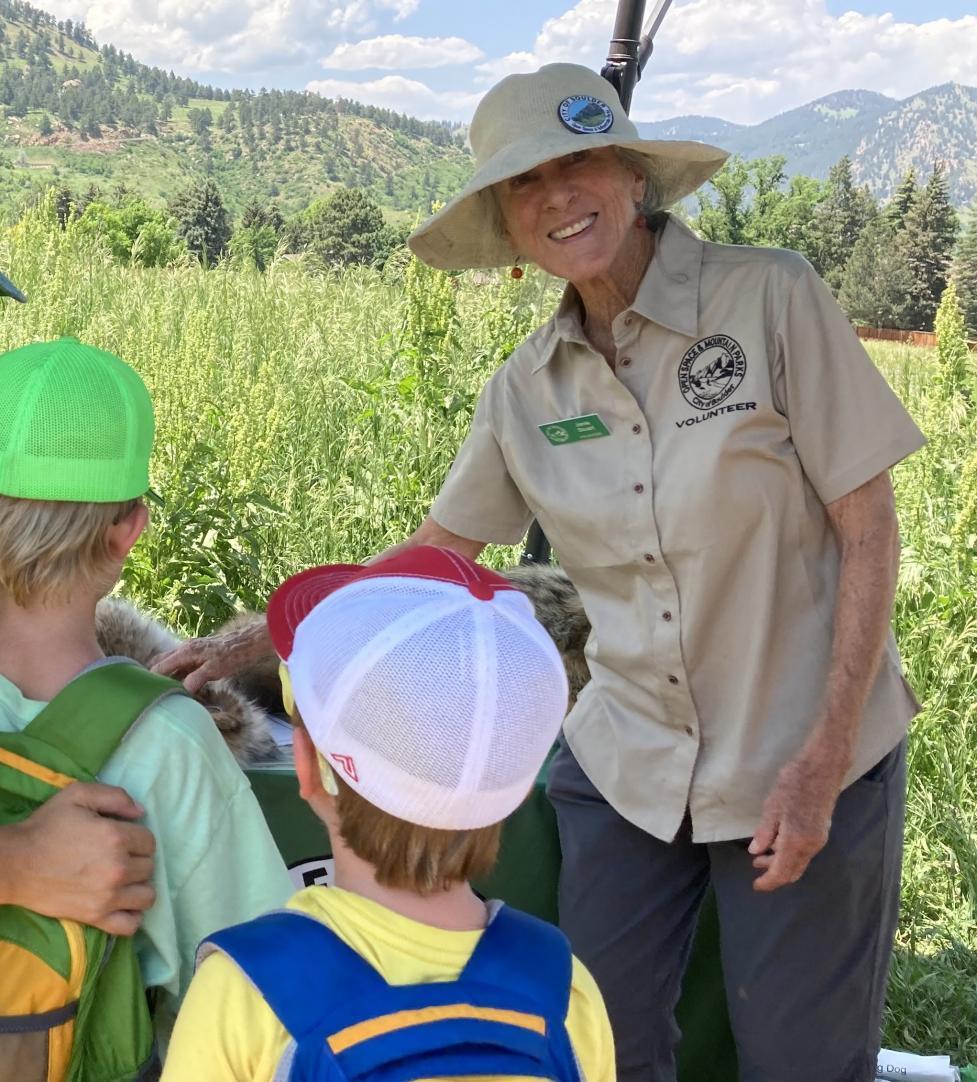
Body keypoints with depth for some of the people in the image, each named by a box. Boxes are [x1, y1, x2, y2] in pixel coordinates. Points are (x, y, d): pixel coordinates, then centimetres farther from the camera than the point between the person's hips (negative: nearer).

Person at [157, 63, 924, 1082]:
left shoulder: (772, 299, -14)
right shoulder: (526, 389, -1)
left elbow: (869, 528, -12)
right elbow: (426, 558, 10)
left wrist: (822, 758, -16)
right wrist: (259, 643, 6)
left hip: (803, 766, -3)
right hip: (626, 766, 4)